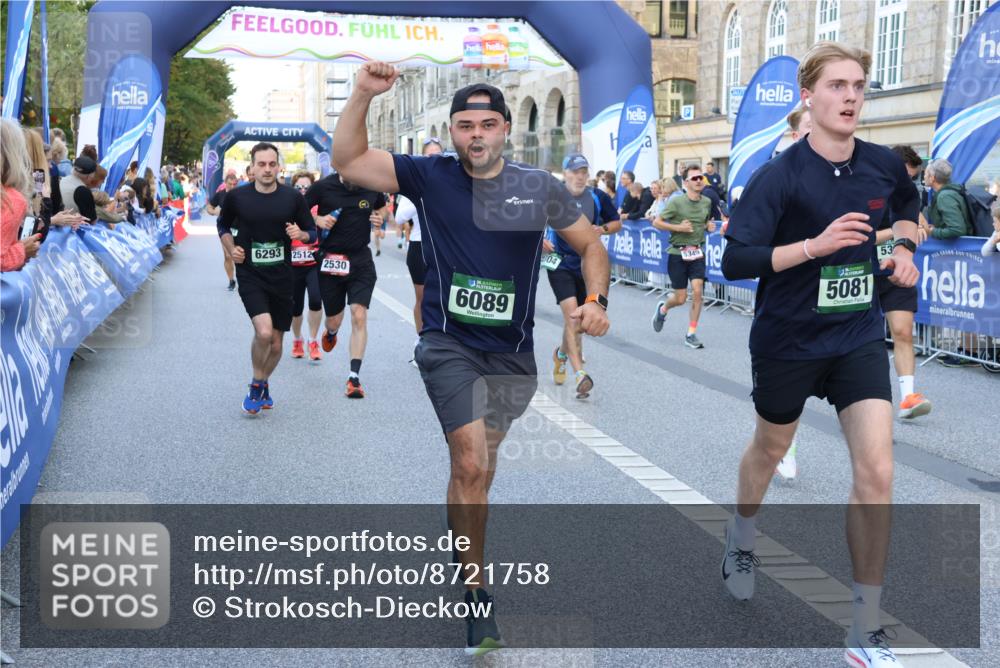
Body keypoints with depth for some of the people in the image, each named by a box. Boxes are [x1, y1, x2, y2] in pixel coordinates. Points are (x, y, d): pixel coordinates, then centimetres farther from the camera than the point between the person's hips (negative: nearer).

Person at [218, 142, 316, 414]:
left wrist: (300, 234, -14)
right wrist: (231, 249, 0)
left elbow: (312, 232, 7)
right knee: (264, 331, -23)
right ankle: (256, 385, 3)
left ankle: (263, 384, 38)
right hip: (250, 276, -2)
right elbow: (223, 225, 16)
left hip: (281, 278, 2)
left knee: (276, 344, 9)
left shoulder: (293, 198, -2)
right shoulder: (236, 197, -3)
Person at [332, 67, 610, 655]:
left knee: (481, 465, 17)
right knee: (472, 464, -14)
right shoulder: (430, 177, -4)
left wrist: (597, 301, -8)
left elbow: (590, 244, 8)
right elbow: (349, 162, -10)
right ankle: (477, 592, 2)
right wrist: (364, 95, -22)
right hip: (449, 345, -3)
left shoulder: (540, 187, -1)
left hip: (512, 352, 3)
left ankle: (460, 529, 45)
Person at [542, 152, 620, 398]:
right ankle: (580, 374, -23)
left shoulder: (598, 198, 1)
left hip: (586, 265, 3)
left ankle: (561, 354, 46)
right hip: (559, 263, -3)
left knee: (574, 319, 14)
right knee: (571, 312, -19)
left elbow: (617, 222, 12)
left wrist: (603, 229, -9)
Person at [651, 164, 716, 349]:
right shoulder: (676, 202, -12)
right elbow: (656, 223, -9)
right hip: (677, 253, -3)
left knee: (697, 292, -11)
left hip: (697, 253, 3)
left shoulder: (707, 202, 3)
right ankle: (662, 309, 37)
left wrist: (709, 226, 0)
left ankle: (691, 334, 0)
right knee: (681, 298, 1)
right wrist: (678, 227, -19)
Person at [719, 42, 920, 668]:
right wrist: (816, 244, -31)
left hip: (859, 337, 3)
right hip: (788, 339, -2)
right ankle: (742, 535, 53)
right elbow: (736, 260, -22)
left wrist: (904, 248, 4)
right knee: (770, 449, 19)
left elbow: (908, 203, 22)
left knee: (877, 471, -10)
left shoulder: (884, 165, -3)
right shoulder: (780, 176, -16)